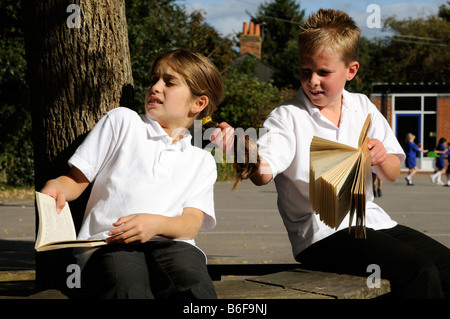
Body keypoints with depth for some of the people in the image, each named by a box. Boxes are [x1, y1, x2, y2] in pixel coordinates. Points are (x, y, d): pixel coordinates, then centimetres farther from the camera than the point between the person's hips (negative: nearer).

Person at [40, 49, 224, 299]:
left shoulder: (202, 162, 25)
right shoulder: (122, 121, 21)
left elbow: (192, 224, 8)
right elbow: (76, 180, 18)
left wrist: (156, 223, -15)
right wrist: (56, 187, -7)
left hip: (170, 243, 1)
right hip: (108, 242, -1)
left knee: (194, 288, -37)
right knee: (129, 291, -38)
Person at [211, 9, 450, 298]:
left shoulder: (363, 108, 11)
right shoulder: (288, 117, -3)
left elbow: (393, 174, 15)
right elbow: (263, 173, -21)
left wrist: (381, 159, -8)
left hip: (369, 218, 6)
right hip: (322, 236, -6)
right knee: (420, 273, -24)